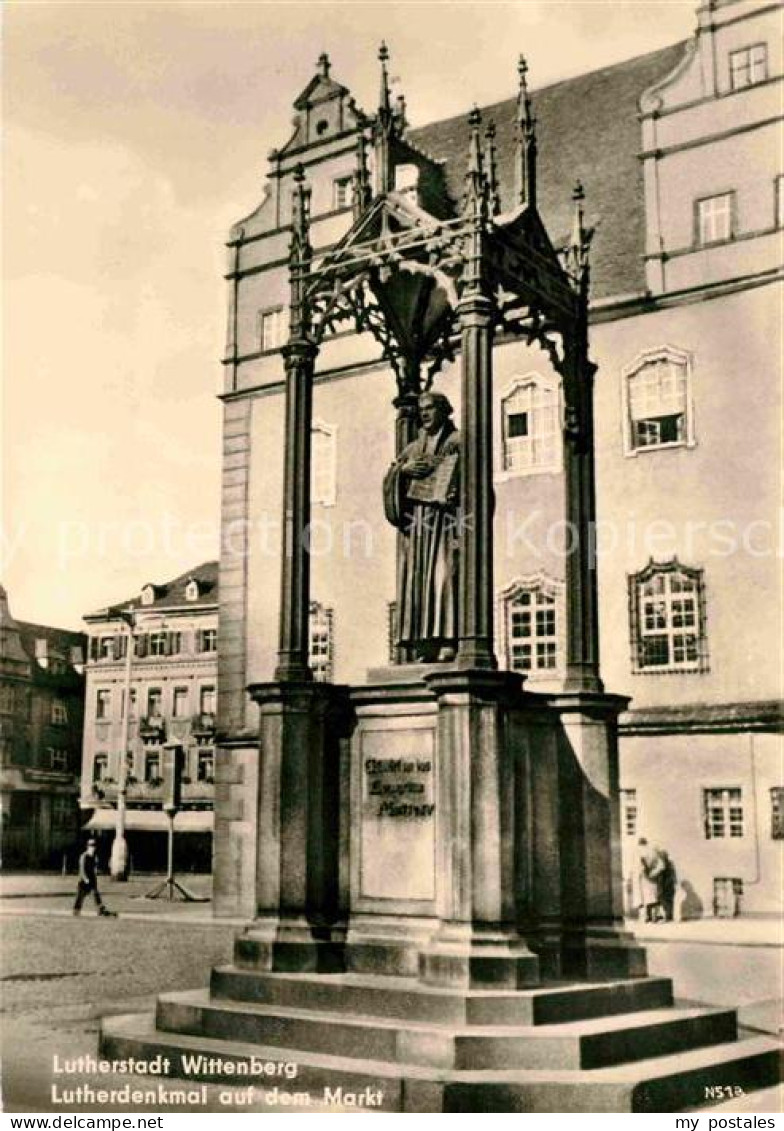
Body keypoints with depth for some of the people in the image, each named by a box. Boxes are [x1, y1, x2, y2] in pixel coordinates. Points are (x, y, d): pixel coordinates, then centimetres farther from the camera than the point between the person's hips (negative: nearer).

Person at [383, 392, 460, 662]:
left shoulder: (459, 441, 7)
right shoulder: (414, 448, 24)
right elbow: (389, 478, 16)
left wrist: (459, 493, -21)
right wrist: (403, 468, -4)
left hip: (444, 516, -6)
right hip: (416, 520, 6)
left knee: (444, 576, -15)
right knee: (417, 577, -2)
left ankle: (447, 642, -19)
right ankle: (422, 644, -4)